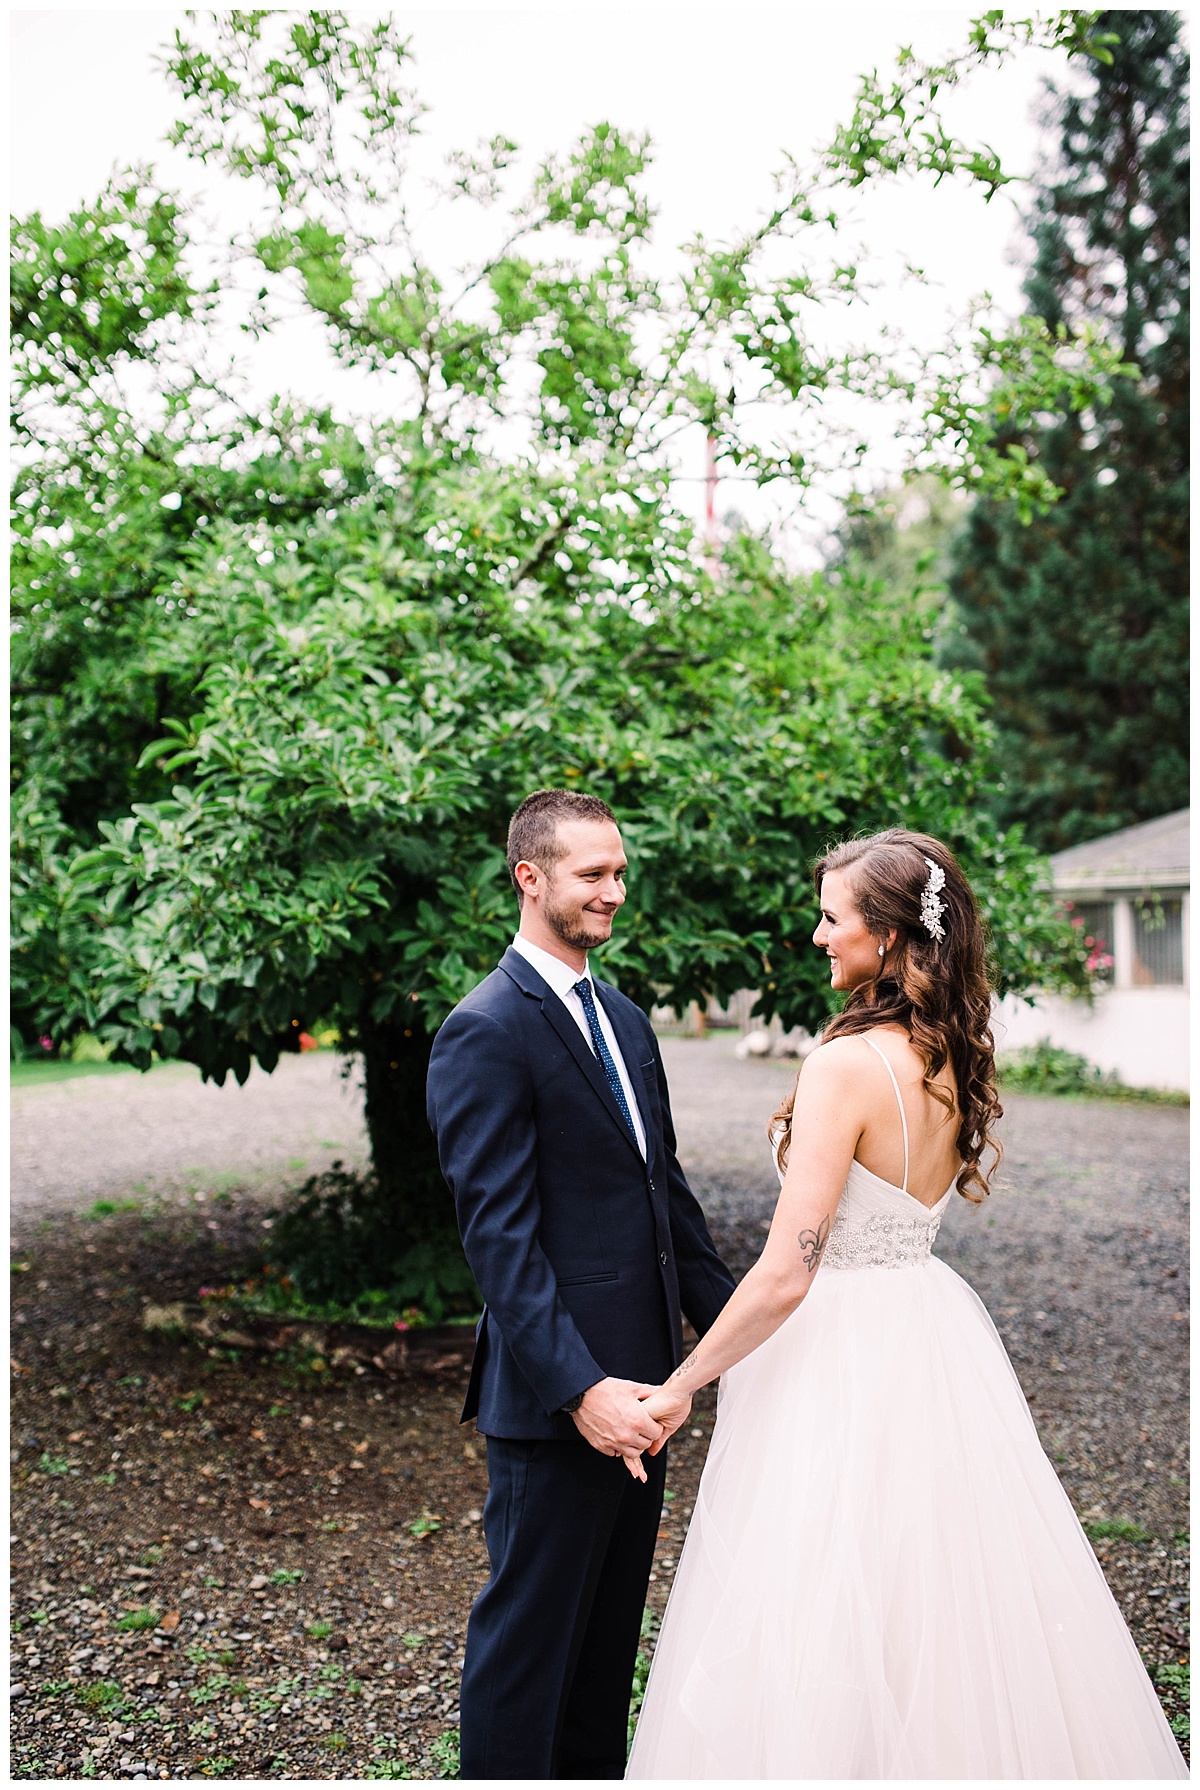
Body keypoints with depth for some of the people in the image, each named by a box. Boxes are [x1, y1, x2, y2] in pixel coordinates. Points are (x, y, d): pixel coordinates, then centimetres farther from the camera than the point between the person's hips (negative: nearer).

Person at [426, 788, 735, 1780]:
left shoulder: (626, 1019, 12)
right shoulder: (486, 1031, -15)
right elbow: (498, 1232, -21)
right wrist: (579, 1388, -26)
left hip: (636, 1379, 8)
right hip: (555, 1399, -8)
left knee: (613, 1620, 21)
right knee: (529, 1629, 6)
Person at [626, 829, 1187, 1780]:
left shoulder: (846, 1065, -22)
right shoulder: (958, 1056, 1)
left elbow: (787, 1274, -22)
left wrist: (683, 1383, -14)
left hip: (845, 1349, -8)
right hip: (935, 1336, 8)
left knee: (829, 1617, 7)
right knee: (940, 1616, 22)